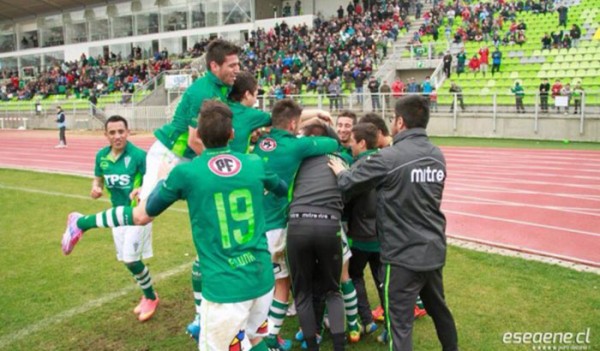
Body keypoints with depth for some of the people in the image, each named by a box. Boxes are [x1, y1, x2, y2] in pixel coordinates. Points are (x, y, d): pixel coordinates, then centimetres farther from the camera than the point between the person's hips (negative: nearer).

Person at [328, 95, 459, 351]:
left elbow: (349, 184, -12)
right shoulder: (438, 155, 4)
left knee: (400, 323, 2)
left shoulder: (388, 157, -19)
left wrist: (341, 172, 12)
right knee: (438, 308, 27)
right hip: (434, 250, 8)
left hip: (403, 254, -7)